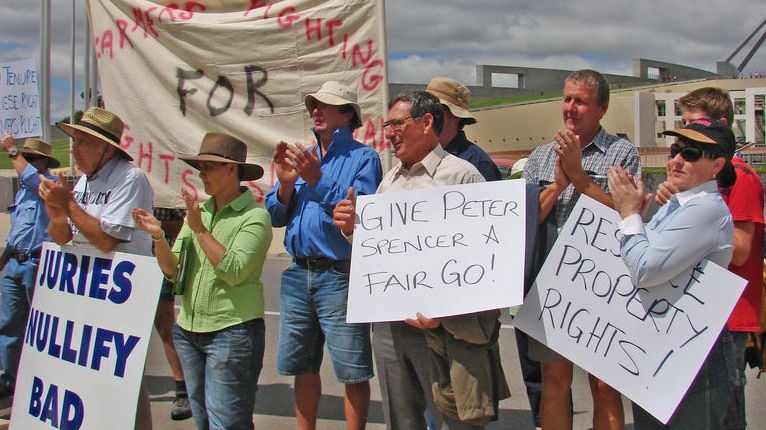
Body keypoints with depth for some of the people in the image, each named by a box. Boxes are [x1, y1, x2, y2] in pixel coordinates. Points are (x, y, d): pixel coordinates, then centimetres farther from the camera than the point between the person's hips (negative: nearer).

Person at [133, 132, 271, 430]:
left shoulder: (255, 216, -9)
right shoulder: (197, 211, 10)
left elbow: (234, 271, -21)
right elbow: (172, 271, 5)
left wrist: (200, 229, -19)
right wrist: (158, 236, -13)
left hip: (231, 333, -7)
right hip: (188, 329, 7)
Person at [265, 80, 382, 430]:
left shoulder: (363, 158, -2)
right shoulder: (301, 157, 16)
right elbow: (276, 216, 12)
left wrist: (317, 181, -22)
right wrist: (286, 182, -5)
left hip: (340, 277, -6)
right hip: (298, 273, 6)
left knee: (352, 371, -1)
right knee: (302, 366, 14)